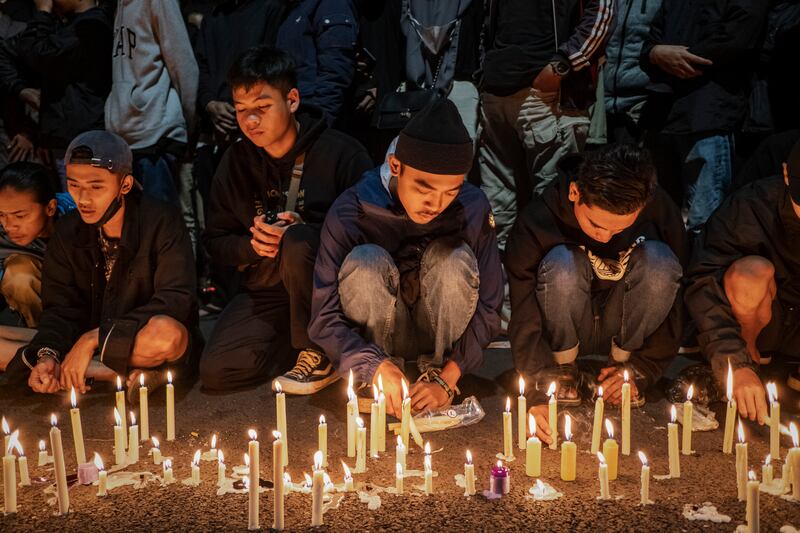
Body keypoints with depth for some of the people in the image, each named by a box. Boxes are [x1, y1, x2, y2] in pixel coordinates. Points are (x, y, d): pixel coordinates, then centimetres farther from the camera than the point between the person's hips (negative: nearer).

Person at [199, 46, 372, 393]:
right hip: (268, 289, 4)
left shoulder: (341, 153, -9)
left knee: (298, 241, -36)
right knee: (216, 371, -17)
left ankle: (321, 354, -15)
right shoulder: (236, 162, 4)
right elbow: (215, 242, 9)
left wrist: (301, 233, -25)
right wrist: (252, 245, -13)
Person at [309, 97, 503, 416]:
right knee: (366, 261, -31)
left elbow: (488, 309, -13)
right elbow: (324, 318, -21)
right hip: (374, 337, -1)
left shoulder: (473, 209, -19)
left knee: (456, 259, -28)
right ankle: (374, 379, -12)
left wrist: (447, 379, -23)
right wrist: (376, 366, -36)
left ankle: (436, 368, -8)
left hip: (441, 337, 1)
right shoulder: (350, 212, -22)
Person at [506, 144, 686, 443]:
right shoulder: (538, 220, -25)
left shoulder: (660, 211, -18)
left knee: (658, 259, -27)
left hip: (625, 331, 2)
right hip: (564, 335, -2)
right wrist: (538, 391, -34)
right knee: (562, 264, -33)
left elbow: (674, 299, -9)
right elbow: (525, 317, -25)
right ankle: (563, 368, -10)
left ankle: (623, 360, -7)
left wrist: (642, 369, -15)